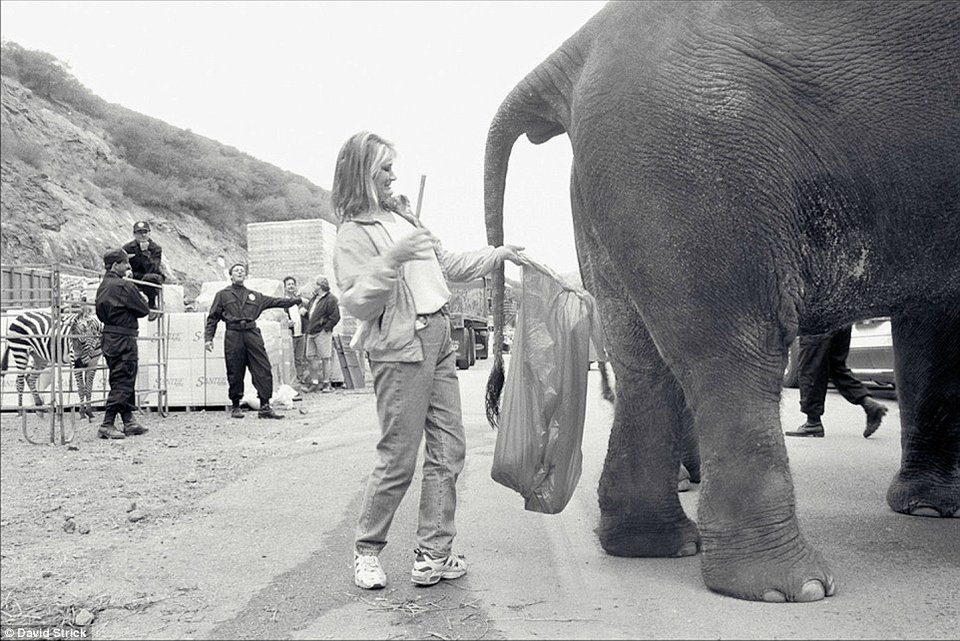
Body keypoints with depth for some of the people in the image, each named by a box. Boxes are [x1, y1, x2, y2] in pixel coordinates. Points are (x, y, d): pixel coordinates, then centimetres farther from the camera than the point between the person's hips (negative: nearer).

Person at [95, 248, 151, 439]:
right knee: (122, 382, -5)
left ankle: (129, 422, 22)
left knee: (121, 381, 15)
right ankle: (107, 425, -6)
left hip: (109, 337, 9)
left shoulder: (103, 286, 12)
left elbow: (101, 313, 15)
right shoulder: (124, 286, -16)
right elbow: (143, 310, -12)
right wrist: (143, 299, 11)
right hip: (124, 339, -9)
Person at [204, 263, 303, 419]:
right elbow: (213, 317, 11)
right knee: (235, 373, 1)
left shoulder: (255, 296, 21)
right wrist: (208, 338, 3)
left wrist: (295, 300, 12)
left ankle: (265, 407, -6)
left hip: (252, 334, 2)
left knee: (263, 371, -8)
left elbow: (276, 301, 19)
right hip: (233, 336, -2)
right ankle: (235, 406, 15)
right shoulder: (222, 295, 13)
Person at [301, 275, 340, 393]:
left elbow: (335, 317, -13)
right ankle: (314, 382, 13)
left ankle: (326, 383, 5)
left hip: (322, 333, -8)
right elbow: (309, 315, 29)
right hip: (311, 332, 8)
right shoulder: (314, 298, 17)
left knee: (325, 358, -2)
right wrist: (305, 313, 9)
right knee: (310, 357, 7)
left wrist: (326, 327, -14)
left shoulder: (331, 299, -8)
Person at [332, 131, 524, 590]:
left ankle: (433, 554, 14)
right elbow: (356, 303, -15)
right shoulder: (354, 234, -7)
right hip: (400, 350, -8)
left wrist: (498, 255, 23)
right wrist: (392, 260, -24)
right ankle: (366, 551, 16)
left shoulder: (402, 215, 17)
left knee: (448, 449, 7)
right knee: (397, 459, -4)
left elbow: (448, 265, 27)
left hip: (438, 339, 8)